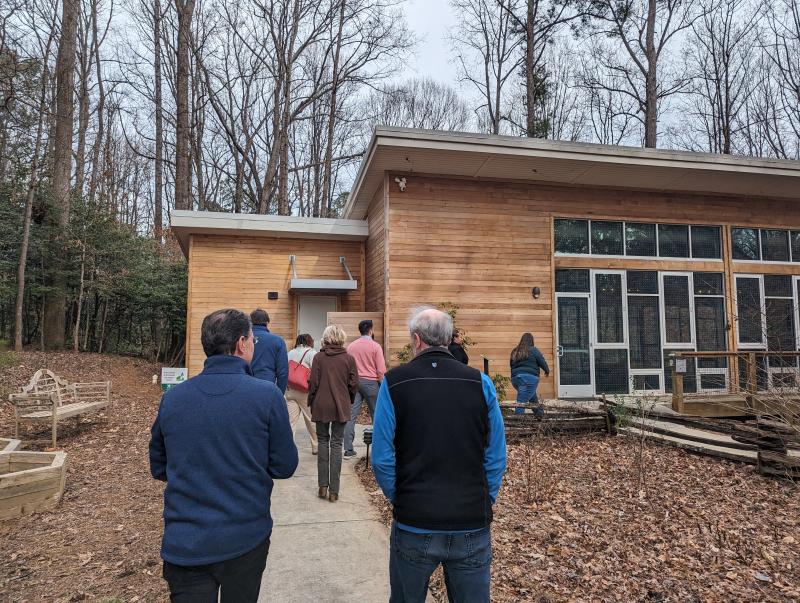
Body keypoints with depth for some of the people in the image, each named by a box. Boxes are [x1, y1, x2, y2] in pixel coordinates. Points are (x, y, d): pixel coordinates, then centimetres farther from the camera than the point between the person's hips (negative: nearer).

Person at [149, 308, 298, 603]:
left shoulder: (172, 397, -4)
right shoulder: (267, 395, -15)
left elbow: (158, 468, 8)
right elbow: (284, 466, -8)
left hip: (184, 544, 1)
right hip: (246, 539, 0)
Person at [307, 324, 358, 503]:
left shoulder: (318, 358, -6)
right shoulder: (349, 358, -3)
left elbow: (313, 383, -6)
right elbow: (354, 384, -1)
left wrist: (311, 402, 9)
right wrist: (349, 401, 16)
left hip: (321, 406, 0)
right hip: (341, 407, 0)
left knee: (323, 441, 14)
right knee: (336, 444, 6)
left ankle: (323, 486, 11)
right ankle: (334, 490, 7)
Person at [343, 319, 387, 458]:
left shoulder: (351, 346, 5)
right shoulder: (375, 346, -7)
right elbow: (381, 370, -9)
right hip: (371, 382, -3)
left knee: (351, 416, 2)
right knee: (376, 415, 9)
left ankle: (348, 449, 2)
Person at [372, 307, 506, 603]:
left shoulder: (394, 382, -8)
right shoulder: (480, 382, -4)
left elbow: (382, 458, -7)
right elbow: (496, 457, -1)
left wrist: (399, 499, 7)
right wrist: (484, 502, 11)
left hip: (414, 524, -1)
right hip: (473, 525, 1)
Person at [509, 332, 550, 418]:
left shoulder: (514, 352, 12)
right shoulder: (533, 350, -3)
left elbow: (512, 365, 13)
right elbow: (542, 362, 2)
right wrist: (547, 371, 19)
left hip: (515, 378, 6)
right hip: (529, 377, -6)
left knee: (532, 396, 25)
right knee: (522, 402, -9)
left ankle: (539, 413, 33)